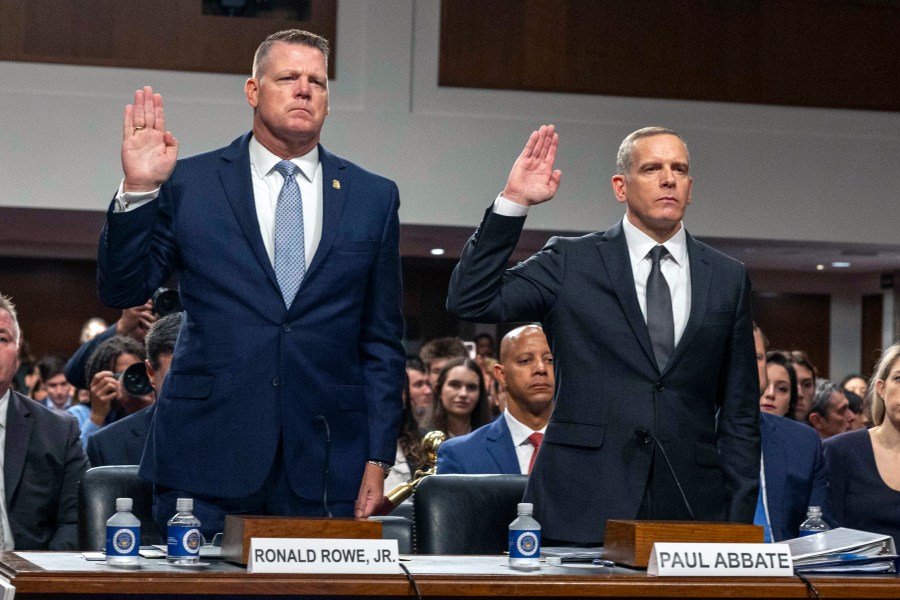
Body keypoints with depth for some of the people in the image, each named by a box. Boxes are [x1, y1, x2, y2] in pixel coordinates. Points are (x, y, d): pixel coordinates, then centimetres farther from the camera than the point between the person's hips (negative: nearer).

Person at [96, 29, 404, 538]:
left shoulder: (374, 197, 10)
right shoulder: (189, 183, 6)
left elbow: (383, 342, 10)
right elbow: (122, 292, 3)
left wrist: (378, 459, 4)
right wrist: (138, 191, -11)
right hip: (206, 459, -1)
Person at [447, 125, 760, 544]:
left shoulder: (728, 279, 12)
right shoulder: (571, 262, 6)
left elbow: (739, 412, 13)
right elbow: (469, 301, -5)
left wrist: (739, 520, 6)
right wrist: (513, 202, -11)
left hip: (691, 512, 2)